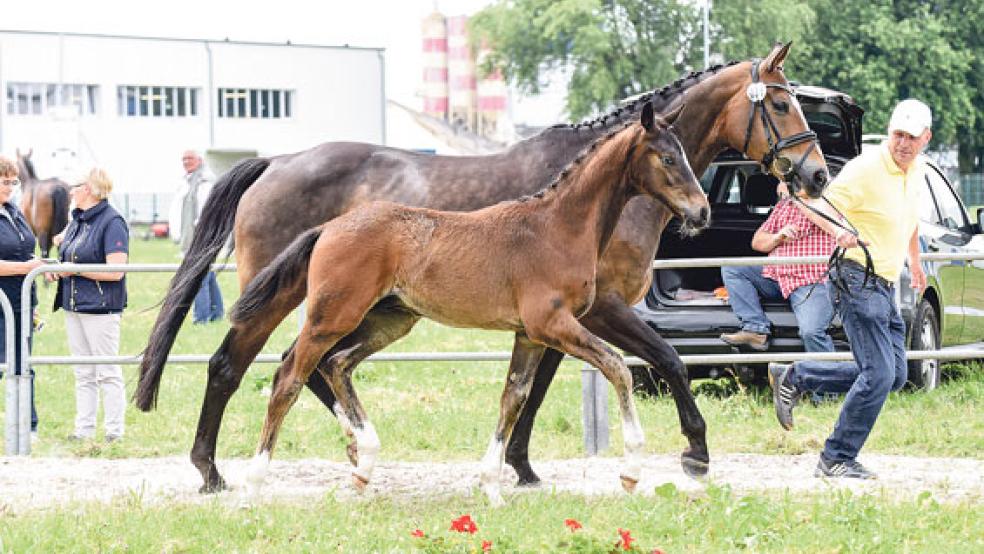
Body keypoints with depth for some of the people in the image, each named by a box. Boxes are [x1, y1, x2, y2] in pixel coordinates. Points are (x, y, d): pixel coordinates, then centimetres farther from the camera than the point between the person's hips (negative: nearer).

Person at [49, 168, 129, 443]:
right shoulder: (77, 221, 13)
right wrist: (57, 271, 3)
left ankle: (114, 431, 3)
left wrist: (75, 269, -17)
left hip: (101, 307, -9)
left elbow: (115, 271, -19)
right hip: (74, 306, 9)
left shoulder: (111, 222, -13)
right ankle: (83, 430, 16)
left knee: (108, 374, -2)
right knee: (83, 374, 12)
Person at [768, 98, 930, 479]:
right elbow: (819, 205, -19)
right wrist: (838, 231, -39)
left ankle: (795, 378, 18)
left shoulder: (917, 170, 9)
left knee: (893, 375, 10)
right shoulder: (866, 169, -16)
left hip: (885, 287, 9)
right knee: (879, 375, -14)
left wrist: (915, 263, 36)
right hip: (858, 282, -9)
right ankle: (836, 459, -3)